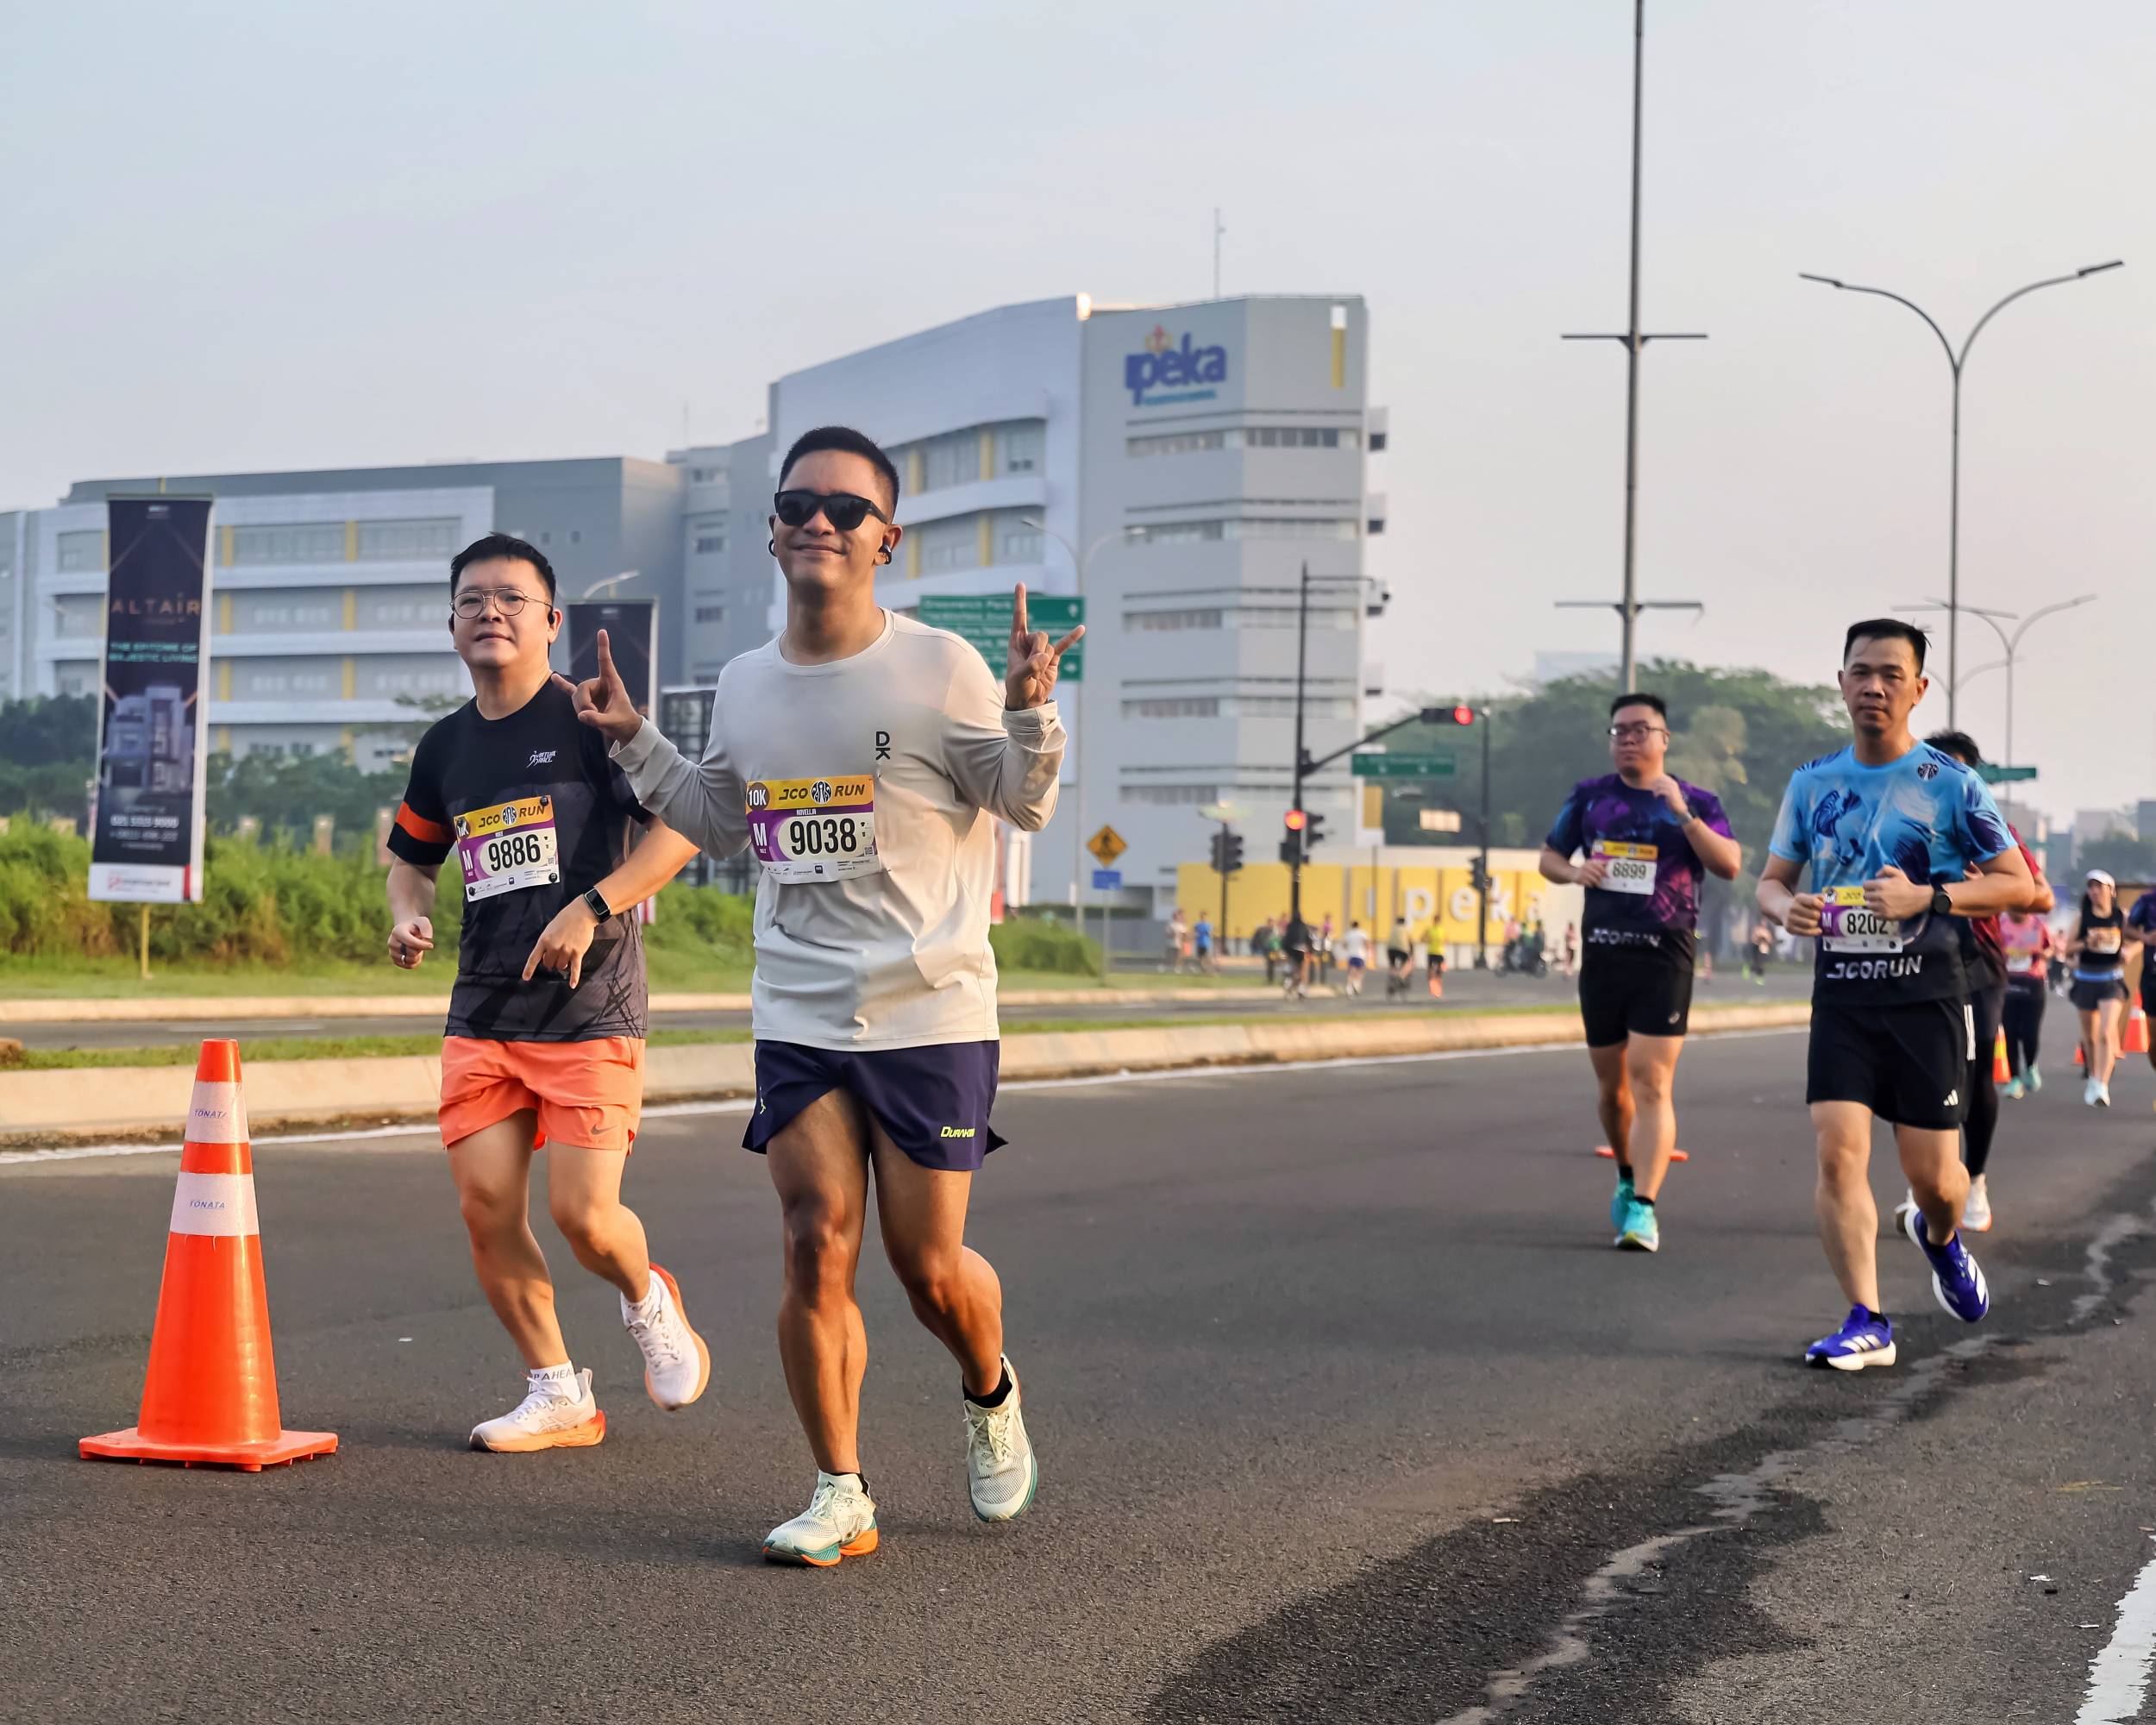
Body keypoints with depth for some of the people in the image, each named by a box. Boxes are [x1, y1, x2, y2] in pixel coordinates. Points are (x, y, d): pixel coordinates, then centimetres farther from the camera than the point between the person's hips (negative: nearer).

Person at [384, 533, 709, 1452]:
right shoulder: (445, 747, 12)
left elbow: (682, 823, -12)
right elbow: (412, 856, 27)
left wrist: (592, 908, -20)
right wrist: (409, 917, 5)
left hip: (589, 1014, -5)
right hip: (481, 1014, 5)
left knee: (584, 1214, -11)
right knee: (485, 1208, -2)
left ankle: (649, 1301, 24)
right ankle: (558, 1395, 15)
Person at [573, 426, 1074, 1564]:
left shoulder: (938, 668, -7)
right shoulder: (745, 685, 8)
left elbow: (1024, 807, -1)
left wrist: (1029, 712, -18)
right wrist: (633, 743, 13)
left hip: (932, 1014, -3)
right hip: (798, 1018, 4)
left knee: (928, 1268, 2)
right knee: (815, 1249, -5)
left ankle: (991, 1396, 35)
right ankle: (841, 1496, 7)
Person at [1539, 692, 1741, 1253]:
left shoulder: (1695, 802, 3)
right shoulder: (1589, 796, 11)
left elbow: (1730, 865, -10)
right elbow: (1549, 856, 19)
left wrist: (1683, 814, -19)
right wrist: (1574, 871, -4)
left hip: (1664, 959, -4)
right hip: (1601, 954, 4)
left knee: (1651, 1083, -13)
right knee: (1611, 1083, 13)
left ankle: (1644, 1207, -16)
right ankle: (1628, 1176, 36)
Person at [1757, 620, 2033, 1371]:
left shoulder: (1950, 784, -4)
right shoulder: (1812, 782, 7)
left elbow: (2018, 884, -4)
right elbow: (1771, 879, 15)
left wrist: (1928, 897, -19)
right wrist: (1786, 906, -9)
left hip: (1926, 995, -2)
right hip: (1841, 994, 2)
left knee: (1932, 1174, 2)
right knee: (1837, 1151, -12)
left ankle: (1940, 1237, 39)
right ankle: (1866, 1324, -5)